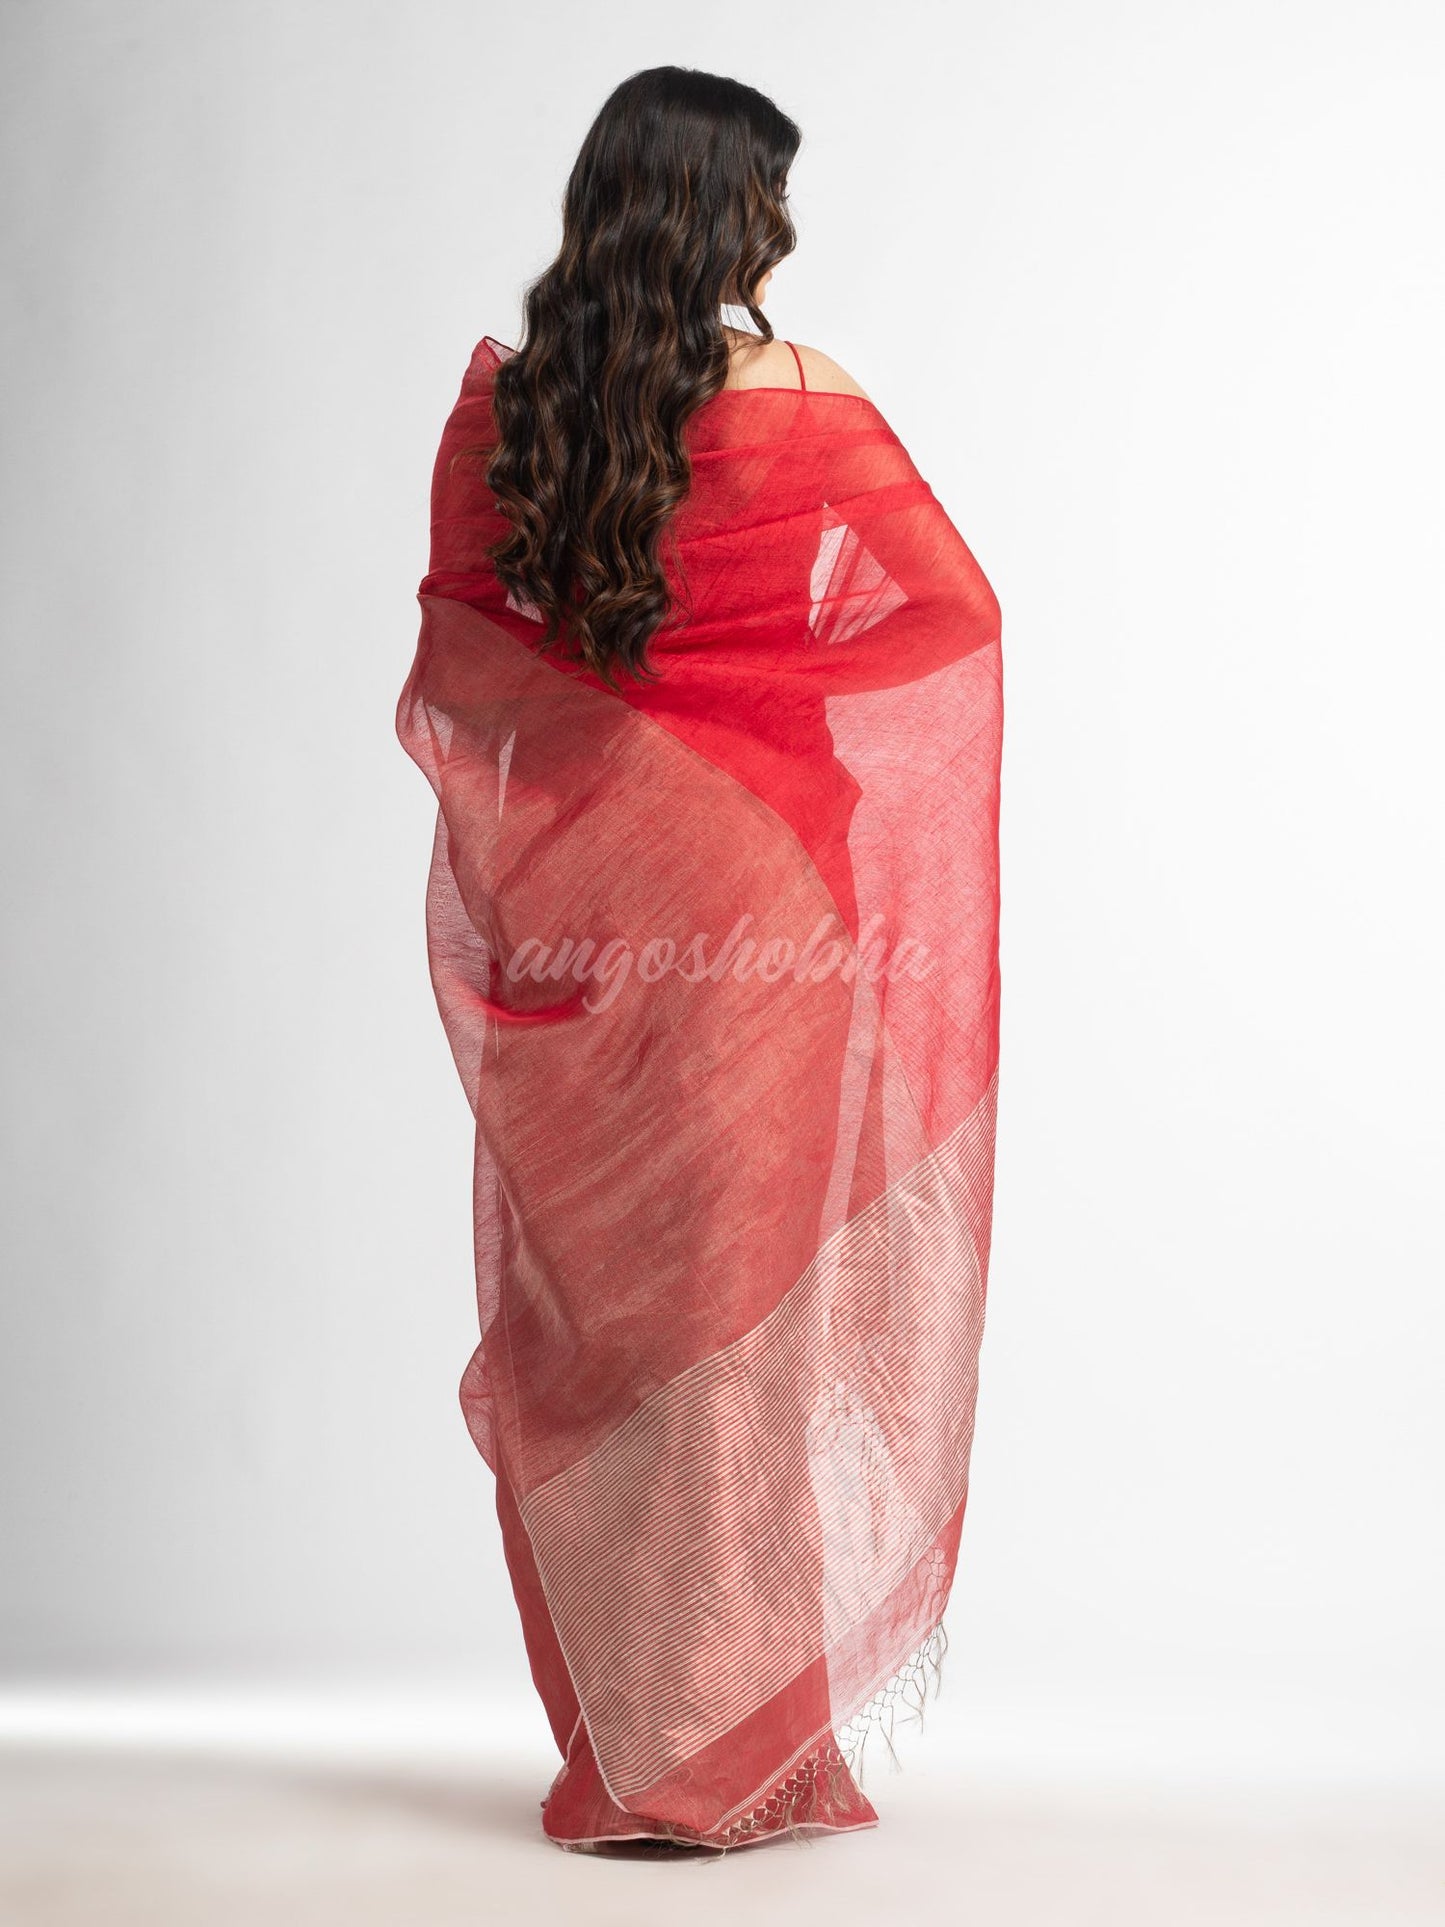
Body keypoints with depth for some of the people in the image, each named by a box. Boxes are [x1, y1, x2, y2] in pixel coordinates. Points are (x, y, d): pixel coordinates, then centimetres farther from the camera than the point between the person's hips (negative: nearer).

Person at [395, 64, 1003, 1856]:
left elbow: (456, 657, 5)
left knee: (593, 1301, 11)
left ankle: (620, 1751, 20)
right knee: (746, 1296, 5)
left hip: (571, 910, 3)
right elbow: (959, 607, 3)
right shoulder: (802, 407, -7)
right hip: (758, 893, -3)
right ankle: (732, 1750, 13)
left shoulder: (497, 404, 1)